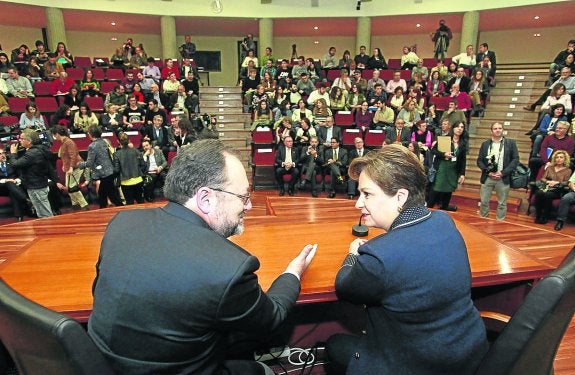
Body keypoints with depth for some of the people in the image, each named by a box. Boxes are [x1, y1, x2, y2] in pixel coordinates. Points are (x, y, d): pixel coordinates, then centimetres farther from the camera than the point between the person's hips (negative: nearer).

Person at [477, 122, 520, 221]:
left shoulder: (511, 143, 4)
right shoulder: (485, 144, 8)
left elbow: (515, 160, -2)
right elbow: (479, 161, 5)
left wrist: (502, 173, -12)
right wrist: (488, 172, -9)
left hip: (503, 178, -1)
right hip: (487, 177, 1)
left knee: (502, 203, 6)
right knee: (484, 201, 5)